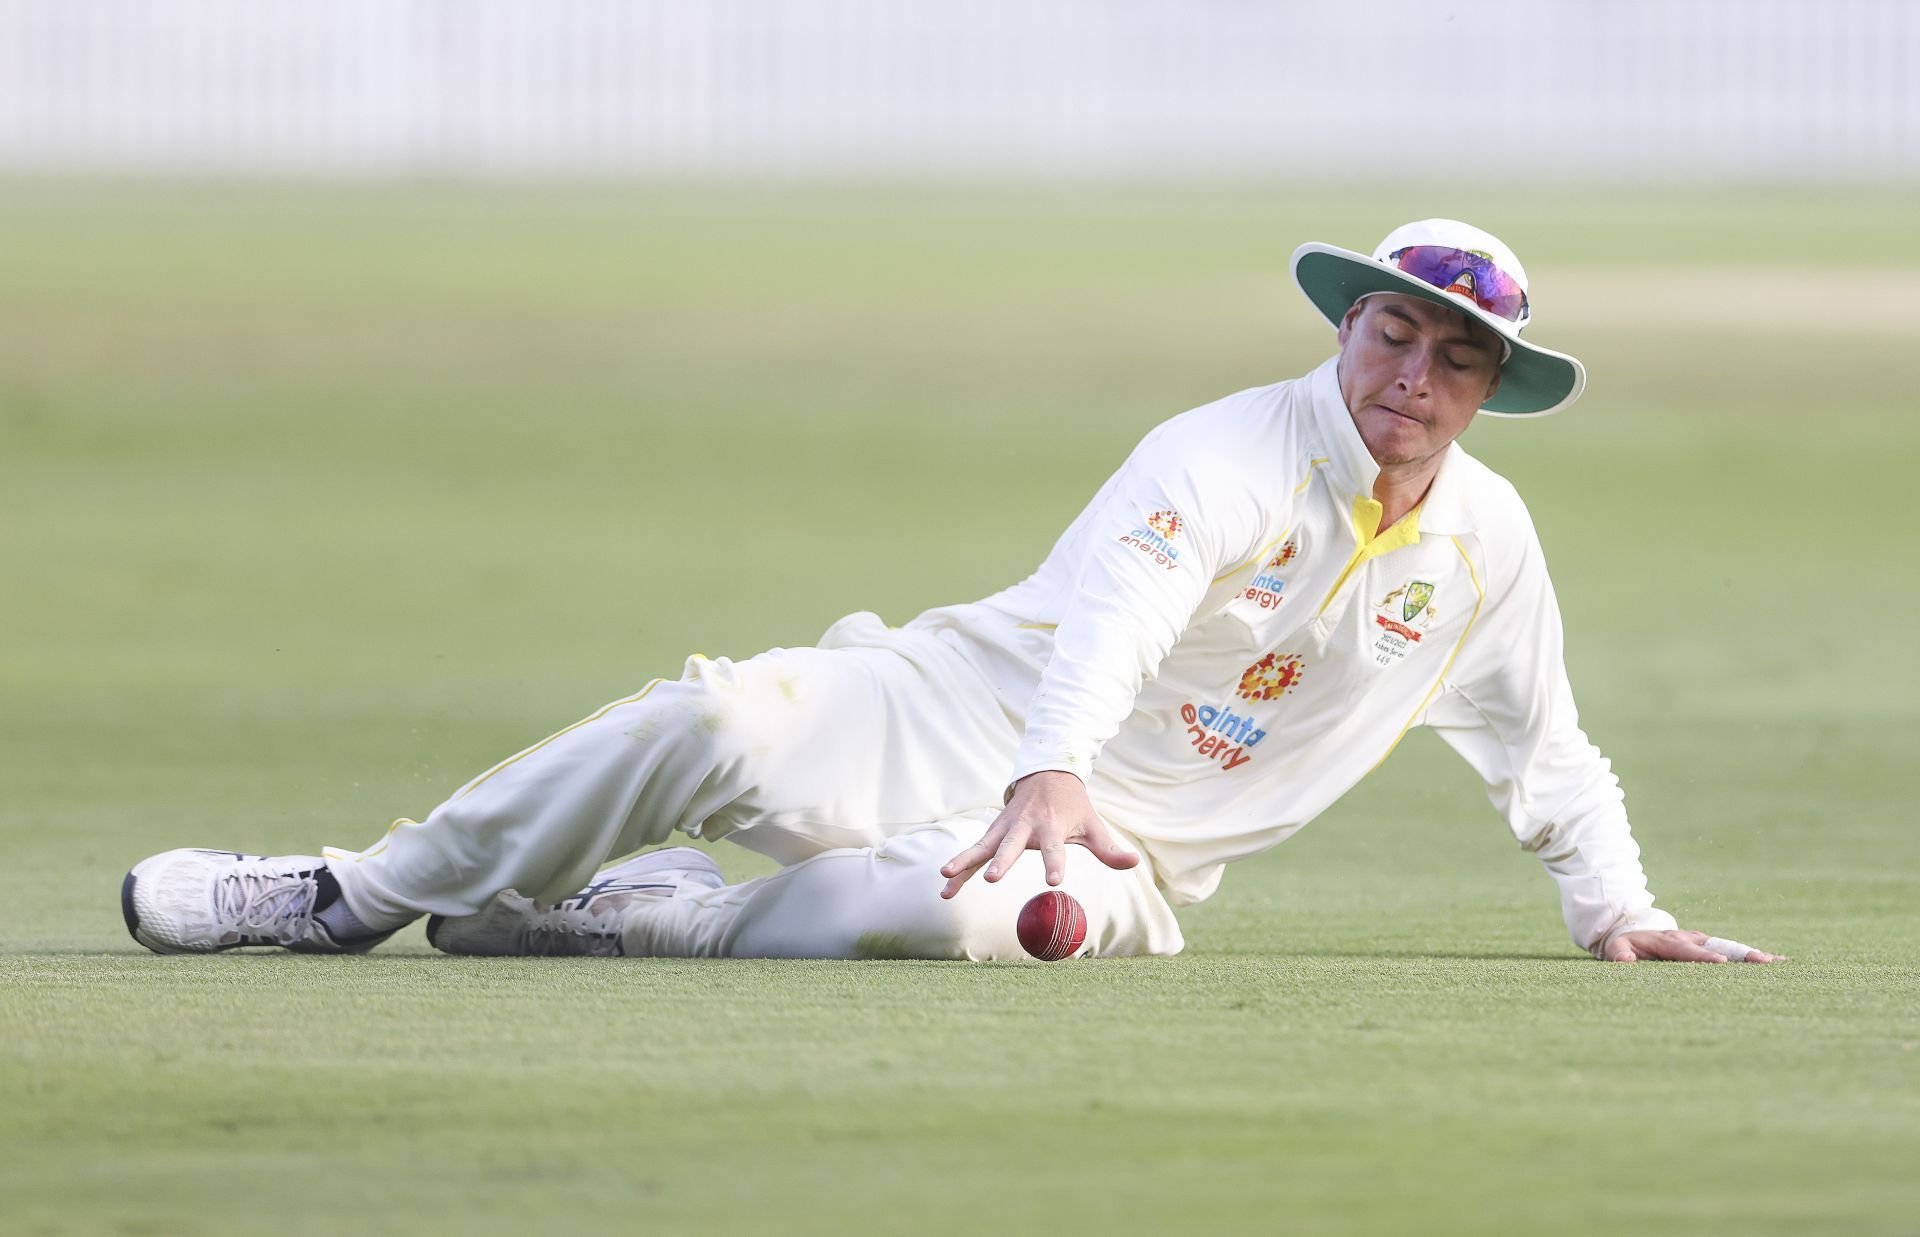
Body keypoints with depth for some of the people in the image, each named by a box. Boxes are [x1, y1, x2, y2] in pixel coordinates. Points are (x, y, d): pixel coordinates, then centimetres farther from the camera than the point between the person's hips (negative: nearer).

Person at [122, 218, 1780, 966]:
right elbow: (1117, 603, -28)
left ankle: (661, 917, -10)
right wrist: (1055, 773, -48)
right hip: (972, 710, -1)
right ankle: (358, 898, -10)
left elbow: (1544, 751, 24)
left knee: (951, 914, -37)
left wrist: (1616, 913, 11)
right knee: (719, 724, -28)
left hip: (1126, 860, 1)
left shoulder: (1487, 542, 7)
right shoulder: (1233, 451, -9)